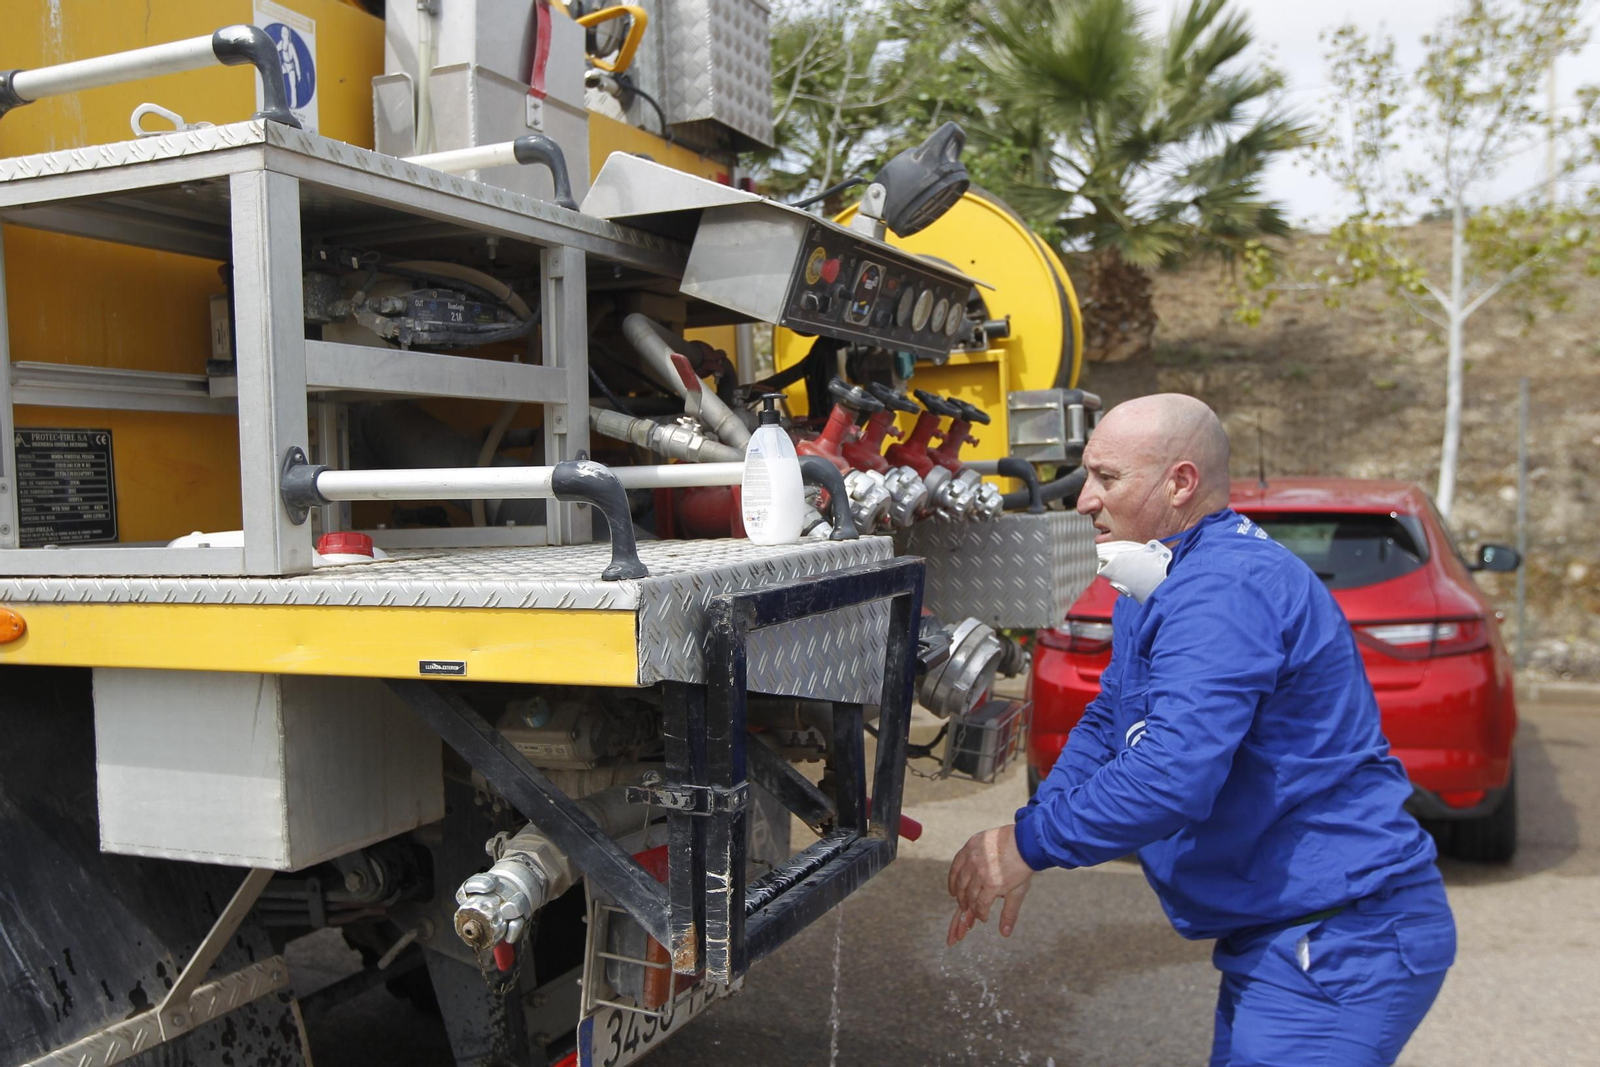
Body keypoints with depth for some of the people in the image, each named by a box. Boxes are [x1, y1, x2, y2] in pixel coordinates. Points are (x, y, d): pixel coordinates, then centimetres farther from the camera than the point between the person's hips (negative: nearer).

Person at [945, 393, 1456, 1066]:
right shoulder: (1161, 589, 13)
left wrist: (1030, 843, -20)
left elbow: (1173, 776, -32)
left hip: (1341, 945, -10)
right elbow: (1108, 723, 16)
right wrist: (1020, 850, 3)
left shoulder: (1225, 589, -23)